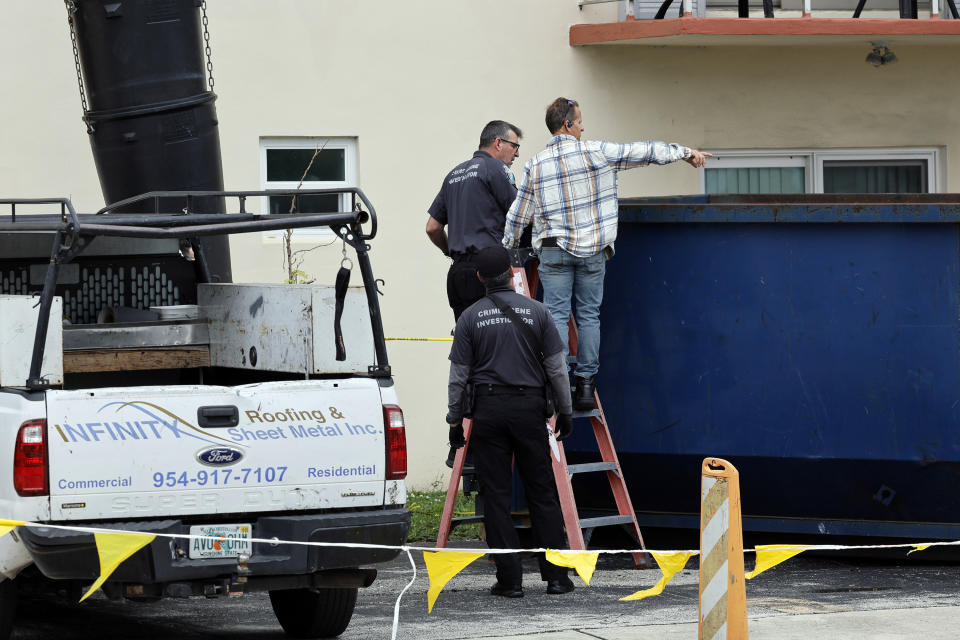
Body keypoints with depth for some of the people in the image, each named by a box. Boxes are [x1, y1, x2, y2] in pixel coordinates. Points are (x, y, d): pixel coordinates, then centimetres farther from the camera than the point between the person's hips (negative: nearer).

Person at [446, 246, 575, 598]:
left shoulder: (470, 317, -1)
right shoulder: (536, 311, 1)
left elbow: (459, 375, 0)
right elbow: (557, 367, 3)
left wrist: (455, 419, 9)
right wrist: (565, 411, 12)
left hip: (489, 409, -1)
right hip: (529, 407, 1)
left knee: (496, 496, 2)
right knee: (542, 493, 7)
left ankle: (510, 579, -1)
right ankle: (556, 576, 5)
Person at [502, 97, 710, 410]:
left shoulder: (535, 165, 1)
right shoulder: (596, 153, -4)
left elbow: (518, 214, 7)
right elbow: (642, 152, 4)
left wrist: (506, 248, 22)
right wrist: (683, 152, 16)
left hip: (554, 250, 0)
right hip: (593, 249, 0)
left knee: (556, 314, -1)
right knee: (589, 315, 6)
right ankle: (586, 384, 5)